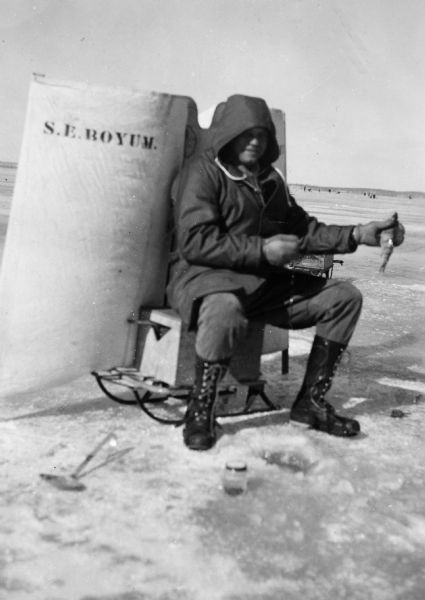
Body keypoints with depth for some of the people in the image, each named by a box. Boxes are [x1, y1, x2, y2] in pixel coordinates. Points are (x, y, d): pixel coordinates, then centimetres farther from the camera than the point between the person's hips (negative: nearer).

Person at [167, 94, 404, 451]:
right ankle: (200, 412, -20)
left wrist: (355, 235, 6)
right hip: (205, 276, -7)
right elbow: (193, 241, -17)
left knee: (345, 297, -2)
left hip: (265, 282, 8)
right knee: (225, 308, -43)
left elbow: (304, 230, 20)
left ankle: (311, 402, 2)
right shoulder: (204, 173, -6)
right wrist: (262, 250, -19)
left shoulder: (270, 179, 18)